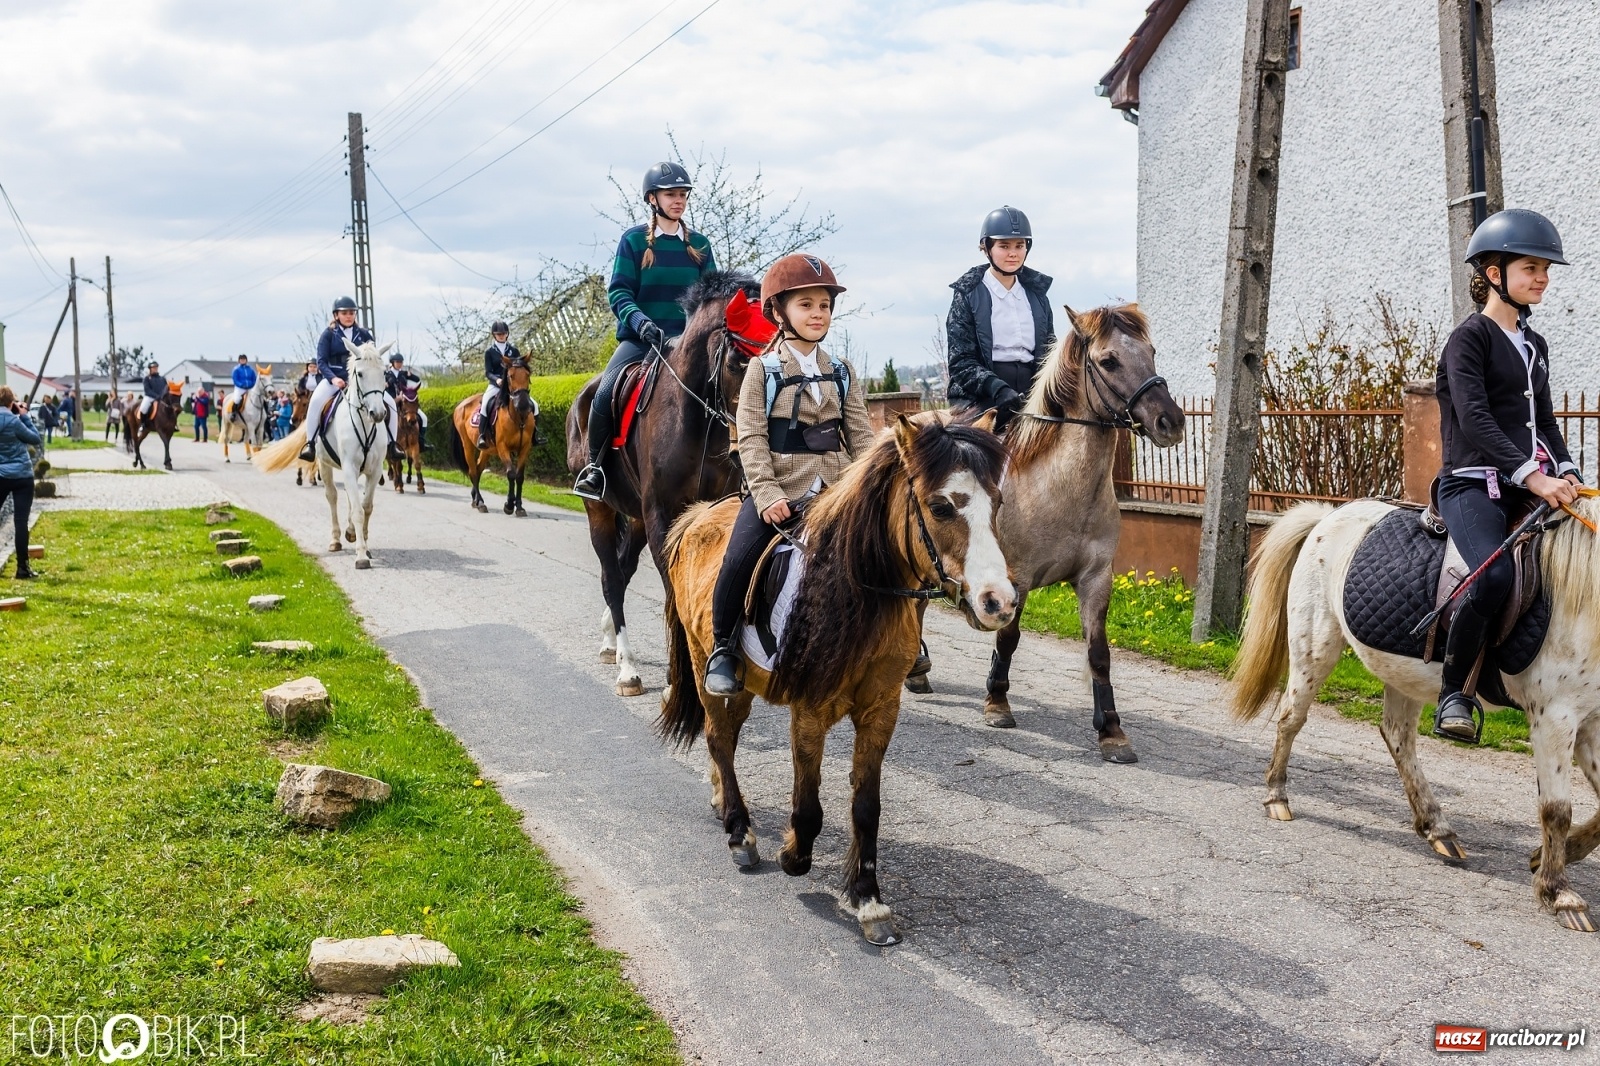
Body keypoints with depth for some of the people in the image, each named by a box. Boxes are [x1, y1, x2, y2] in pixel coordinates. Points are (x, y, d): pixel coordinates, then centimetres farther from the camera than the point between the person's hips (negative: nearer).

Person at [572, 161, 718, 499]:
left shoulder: (699, 244, 10)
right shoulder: (633, 240, 2)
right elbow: (618, 292, -5)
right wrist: (639, 320, -23)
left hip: (685, 338, 3)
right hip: (639, 337, -3)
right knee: (605, 392, -24)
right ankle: (594, 466, -5)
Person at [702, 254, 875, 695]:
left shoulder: (842, 374, 12)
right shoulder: (763, 370, 2)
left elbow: (861, 436, 7)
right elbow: (751, 439, -6)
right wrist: (767, 494, -18)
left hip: (835, 491, 3)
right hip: (777, 492, -3)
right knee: (740, 559, -23)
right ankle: (722, 648, -2)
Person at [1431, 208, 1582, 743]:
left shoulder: (1535, 346, 21)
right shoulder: (1470, 337, -3)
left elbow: (1544, 421, 23)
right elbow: (1474, 419, -16)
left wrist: (1566, 471, 3)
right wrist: (1531, 475, -25)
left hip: (1530, 487, 8)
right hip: (1473, 485, -8)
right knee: (1495, 573, -32)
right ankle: (1454, 693, -17)